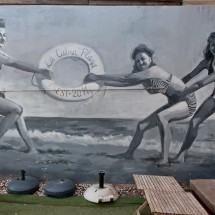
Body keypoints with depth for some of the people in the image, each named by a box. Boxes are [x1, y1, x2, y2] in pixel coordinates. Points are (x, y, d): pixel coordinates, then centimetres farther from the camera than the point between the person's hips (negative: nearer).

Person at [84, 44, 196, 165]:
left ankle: (164, 158, -29)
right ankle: (129, 153, 21)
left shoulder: (153, 70, -25)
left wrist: (98, 77, -28)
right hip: (174, 103, 9)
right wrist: (103, 82, -4)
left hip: (187, 102, -9)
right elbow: (126, 83, 5)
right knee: (142, 125, 5)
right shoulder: (144, 77, 0)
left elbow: (125, 78, -29)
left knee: (160, 116, -36)